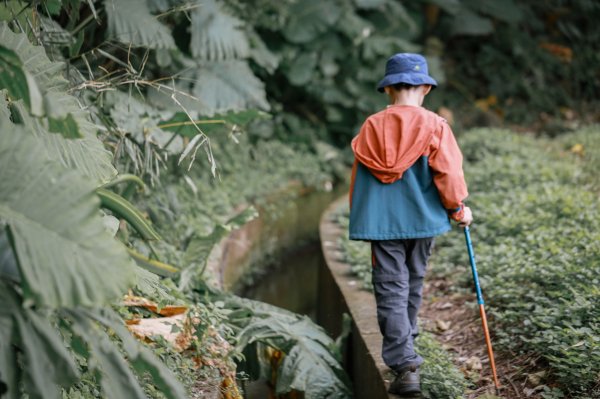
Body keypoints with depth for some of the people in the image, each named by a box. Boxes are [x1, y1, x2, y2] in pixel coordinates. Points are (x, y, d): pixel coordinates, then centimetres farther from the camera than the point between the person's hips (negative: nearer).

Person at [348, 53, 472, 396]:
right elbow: (448, 171, -10)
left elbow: (358, 177, 8)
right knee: (412, 287, 18)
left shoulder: (371, 127, 1)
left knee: (391, 291, -2)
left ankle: (405, 365, -12)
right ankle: (404, 350, 34)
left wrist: (364, 218, 21)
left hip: (381, 222, 0)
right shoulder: (434, 126, -7)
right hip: (421, 219, 0)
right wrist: (458, 207, 7)